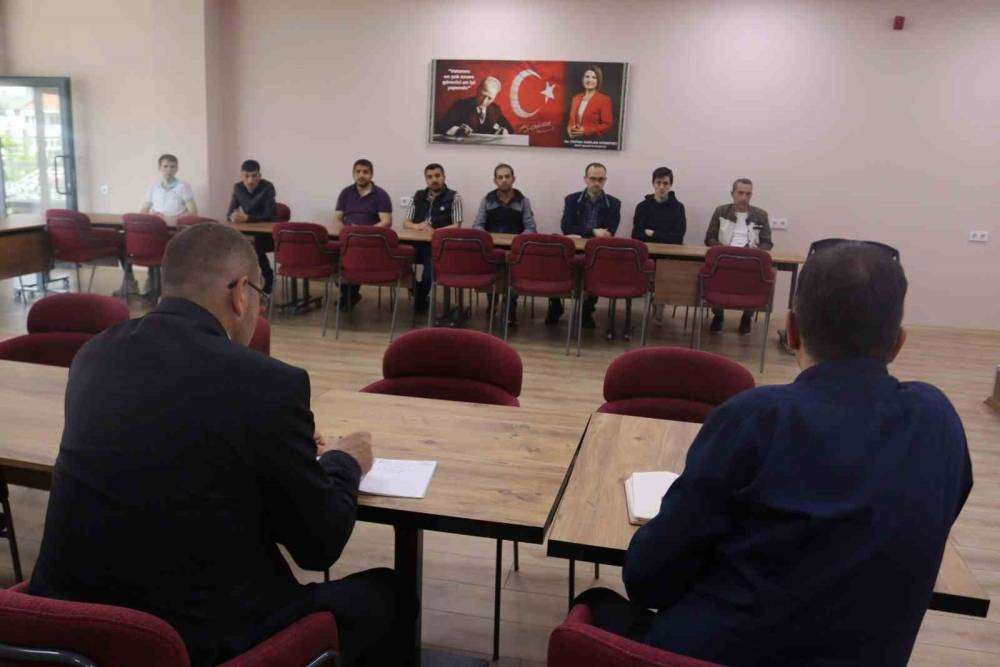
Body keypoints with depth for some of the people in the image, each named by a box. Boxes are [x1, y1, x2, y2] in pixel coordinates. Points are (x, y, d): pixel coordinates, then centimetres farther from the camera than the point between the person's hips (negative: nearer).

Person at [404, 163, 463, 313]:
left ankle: (420, 298, -9)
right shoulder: (418, 196, 17)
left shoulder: (454, 197, 5)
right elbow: (406, 223, 14)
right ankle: (414, 289, -4)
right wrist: (417, 226, -9)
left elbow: (456, 226, -4)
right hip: (417, 243, 3)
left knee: (432, 260, -34)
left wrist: (434, 231, -19)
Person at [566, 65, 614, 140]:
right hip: (575, 141, 5)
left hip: (594, 142, -5)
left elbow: (607, 125, -9)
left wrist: (585, 131, -17)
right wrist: (570, 129, -3)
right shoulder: (576, 98, 12)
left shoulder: (604, 100, -5)